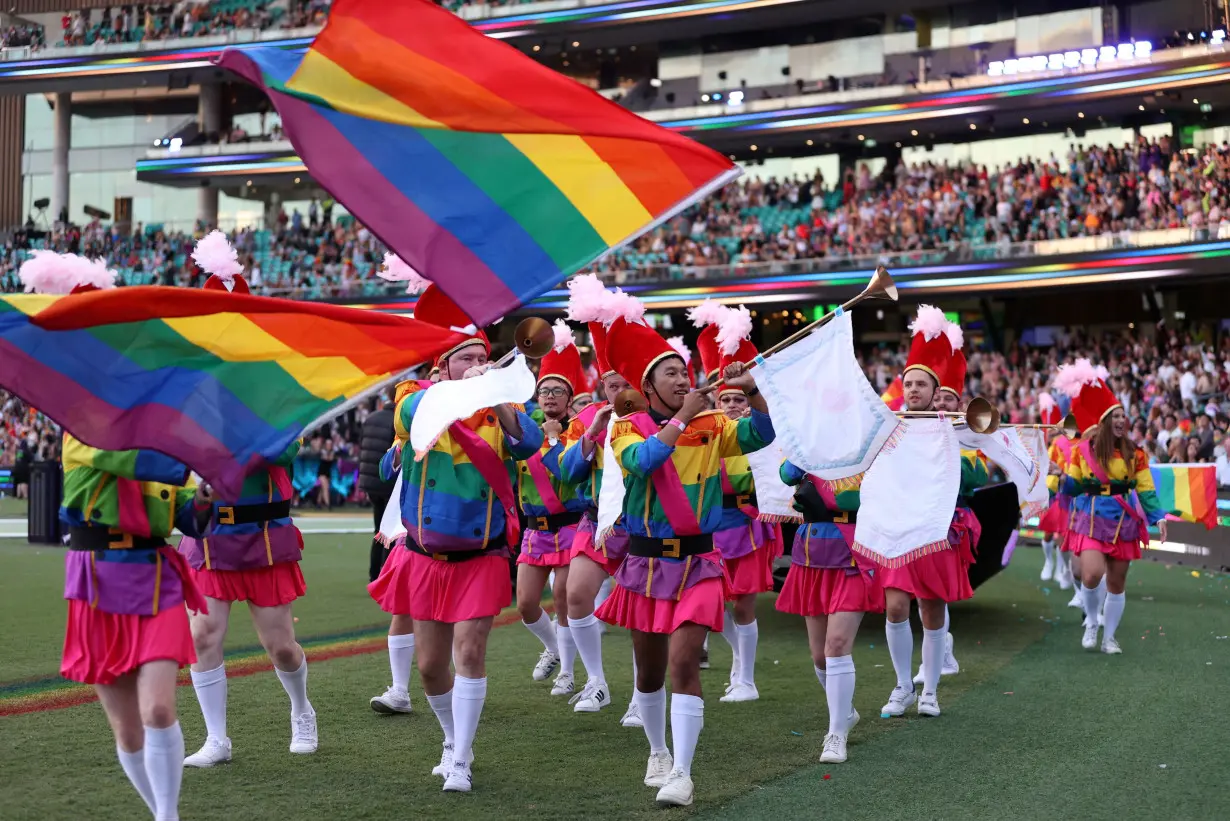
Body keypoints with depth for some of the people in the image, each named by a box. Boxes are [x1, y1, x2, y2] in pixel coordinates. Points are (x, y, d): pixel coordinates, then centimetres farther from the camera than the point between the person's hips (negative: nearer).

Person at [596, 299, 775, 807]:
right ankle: (658, 753, 35)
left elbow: (761, 435, -13)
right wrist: (682, 418, -22)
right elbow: (641, 460, -22)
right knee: (649, 670, 13)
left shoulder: (712, 427, 1)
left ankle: (682, 774, -10)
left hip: (697, 563, -1)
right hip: (646, 563, 1)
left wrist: (751, 390, -27)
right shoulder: (628, 428, -1)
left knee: (683, 662, -13)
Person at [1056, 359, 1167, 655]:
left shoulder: (1134, 454, 0)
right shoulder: (1083, 450, -3)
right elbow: (1072, 488, 4)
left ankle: (1109, 637, 22)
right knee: (1092, 575, -20)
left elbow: (1146, 490, 0)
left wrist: (1158, 517, -13)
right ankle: (1091, 623, 8)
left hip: (1123, 522, 2)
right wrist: (1065, 480, -18)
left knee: (1116, 582, 7)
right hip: (1091, 520, -2)